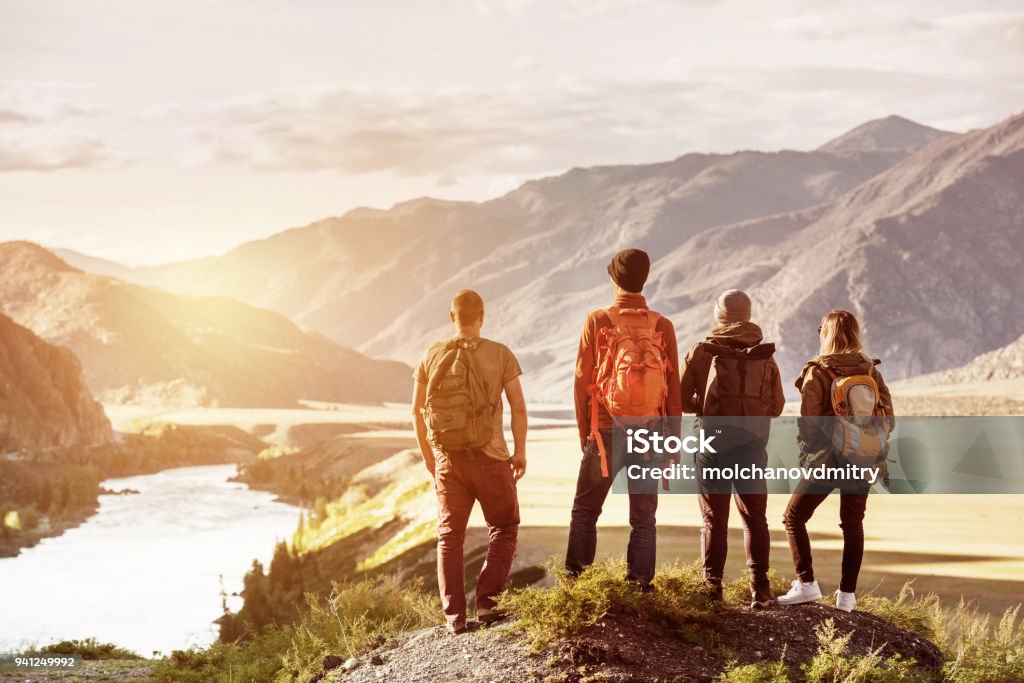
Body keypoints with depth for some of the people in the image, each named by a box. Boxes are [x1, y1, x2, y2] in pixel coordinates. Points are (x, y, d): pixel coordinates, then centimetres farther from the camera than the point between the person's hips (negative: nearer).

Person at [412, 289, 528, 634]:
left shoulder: (432, 356, 0)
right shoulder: (500, 354, -7)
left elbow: (417, 410, 5)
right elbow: (519, 407, -9)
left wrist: (427, 455, 18)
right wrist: (520, 452, 4)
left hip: (447, 459, 2)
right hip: (490, 457, -2)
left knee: (450, 536, 11)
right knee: (504, 528, 15)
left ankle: (454, 615, 5)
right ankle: (487, 601, 1)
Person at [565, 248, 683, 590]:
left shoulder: (597, 321, -5)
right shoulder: (662, 326, -1)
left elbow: (582, 380, -3)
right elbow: (673, 388, 0)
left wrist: (584, 433, 8)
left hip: (606, 433, -1)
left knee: (584, 511, 11)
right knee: (643, 519, 9)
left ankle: (576, 580, 10)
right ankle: (640, 587, 8)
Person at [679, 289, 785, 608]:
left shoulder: (701, 352, -3)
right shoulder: (765, 357, 2)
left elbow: (682, 399, -3)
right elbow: (776, 406, 6)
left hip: (712, 446, -1)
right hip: (752, 447, 1)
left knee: (714, 519, 7)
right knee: (755, 519, 9)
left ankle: (712, 585, 6)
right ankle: (760, 589, 5)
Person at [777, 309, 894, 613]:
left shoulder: (817, 372, -9)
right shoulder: (871, 371, 4)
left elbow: (809, 424, -11)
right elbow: (888, 420, 4)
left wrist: (806, 454, 3)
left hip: (827, 460, -4)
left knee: (794, 517, 8)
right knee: (853, 525, 13)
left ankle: (806, 584, -2)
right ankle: (847, 594, 11)